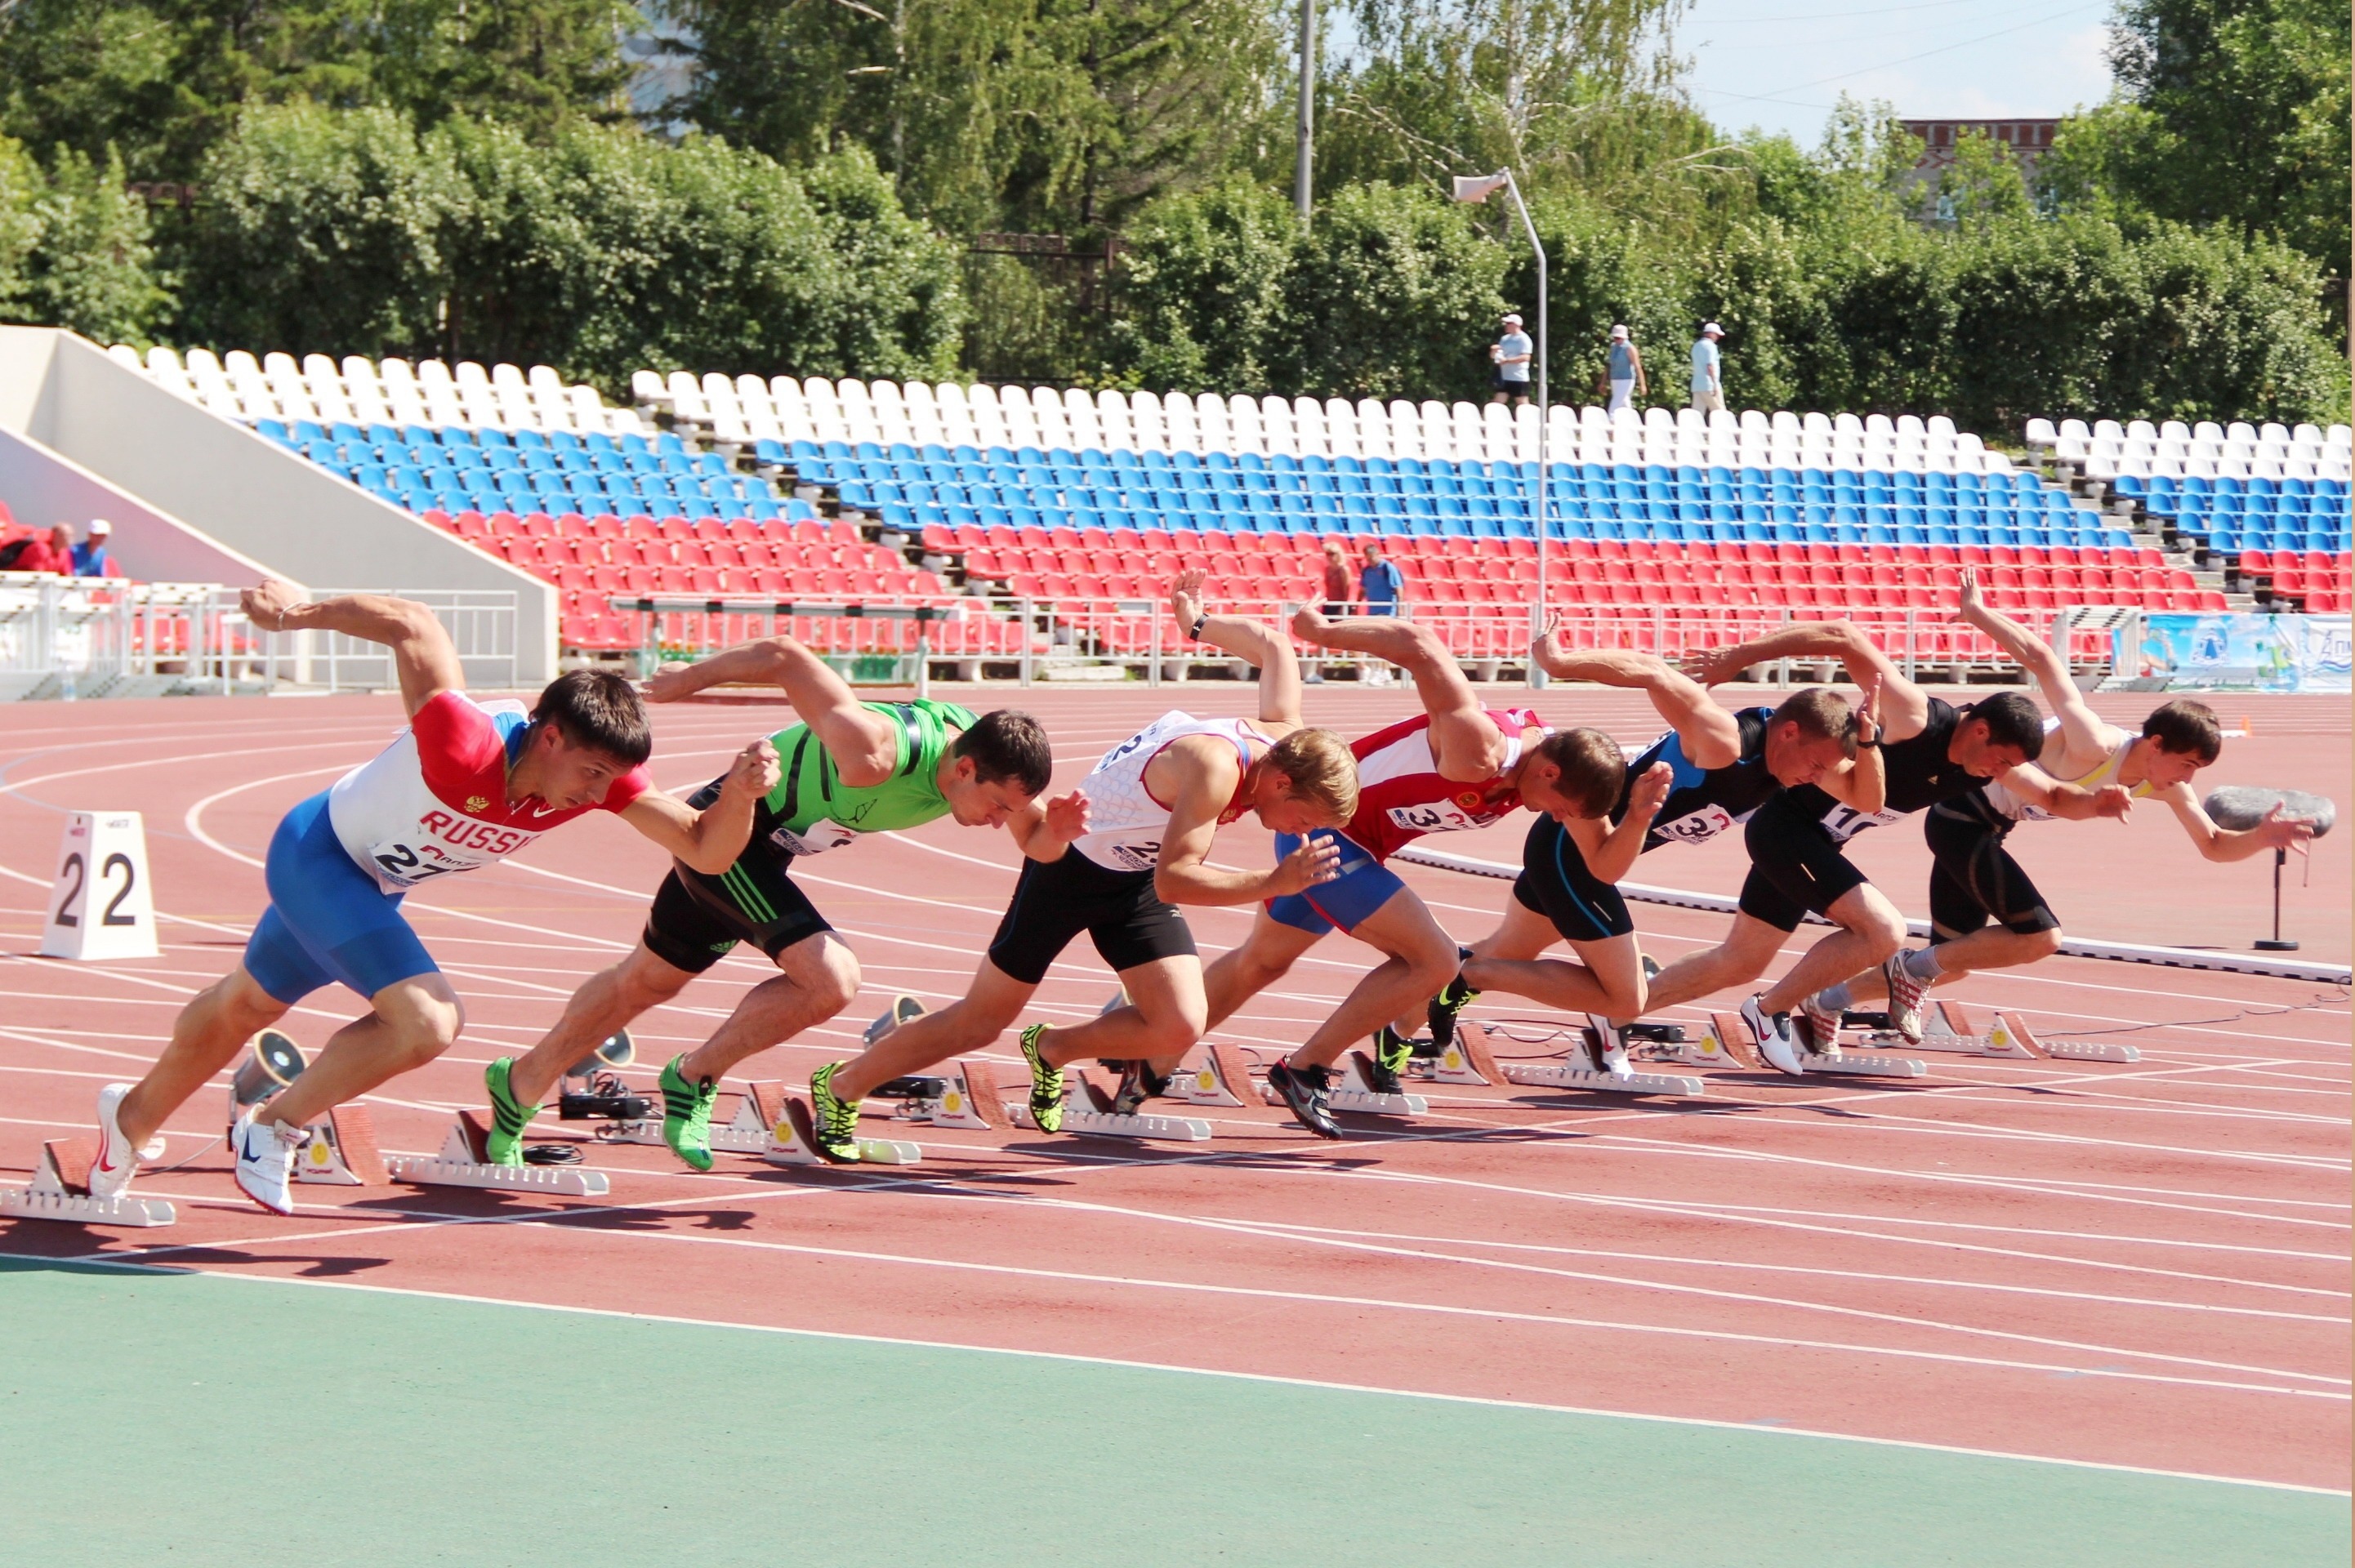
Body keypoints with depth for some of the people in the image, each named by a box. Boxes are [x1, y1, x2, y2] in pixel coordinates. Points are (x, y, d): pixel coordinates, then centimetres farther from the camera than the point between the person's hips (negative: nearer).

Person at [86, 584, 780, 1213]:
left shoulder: (600, 776, -22)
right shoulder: (466, 746, -41)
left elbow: (706, 851, -20)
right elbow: (411, 625, -33)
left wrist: (740, 793, -39)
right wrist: (296, 613, -24)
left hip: (371, 886, 8)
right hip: (318, 852, -8)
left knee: (247, 1006, 29)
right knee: (429, 1021, -25)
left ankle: (133, 1117, 54)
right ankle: (273, 1126, -2)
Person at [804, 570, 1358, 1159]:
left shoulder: (1284, 736, -12)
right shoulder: (1215, 766, -36)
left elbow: (1272, 645, 6)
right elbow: (1173, 879, -41)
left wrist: (1199, 624, 21)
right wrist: (1275, 883, -45)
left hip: (1136, 881, 7)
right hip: (1073, 865, -7)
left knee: (1180, 1027, -11)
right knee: (979, 1024, 3)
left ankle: (1051, 1050, 15)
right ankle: (840, 1086, 23)